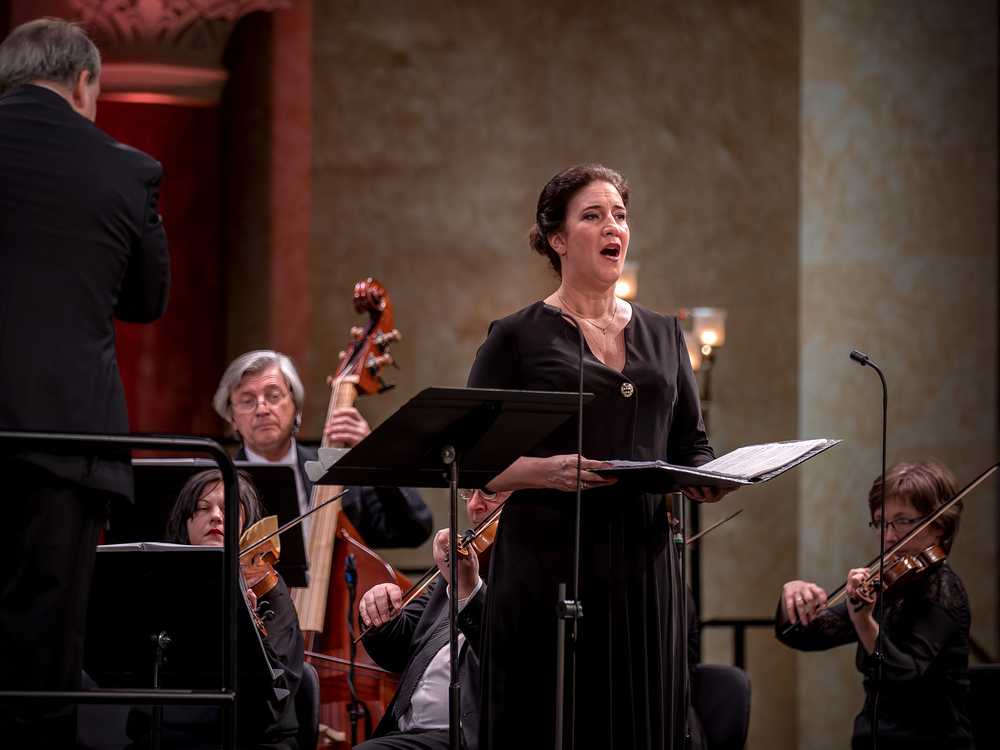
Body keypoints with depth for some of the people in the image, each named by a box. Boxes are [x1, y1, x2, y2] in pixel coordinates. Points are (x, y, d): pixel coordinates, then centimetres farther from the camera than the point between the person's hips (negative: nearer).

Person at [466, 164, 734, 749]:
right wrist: (548, 470, -20)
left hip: (644, 563, 4)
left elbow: (691, 447, 18)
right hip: (549, 563, -4)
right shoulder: (517, 338, 2)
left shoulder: (664, 335, 16)